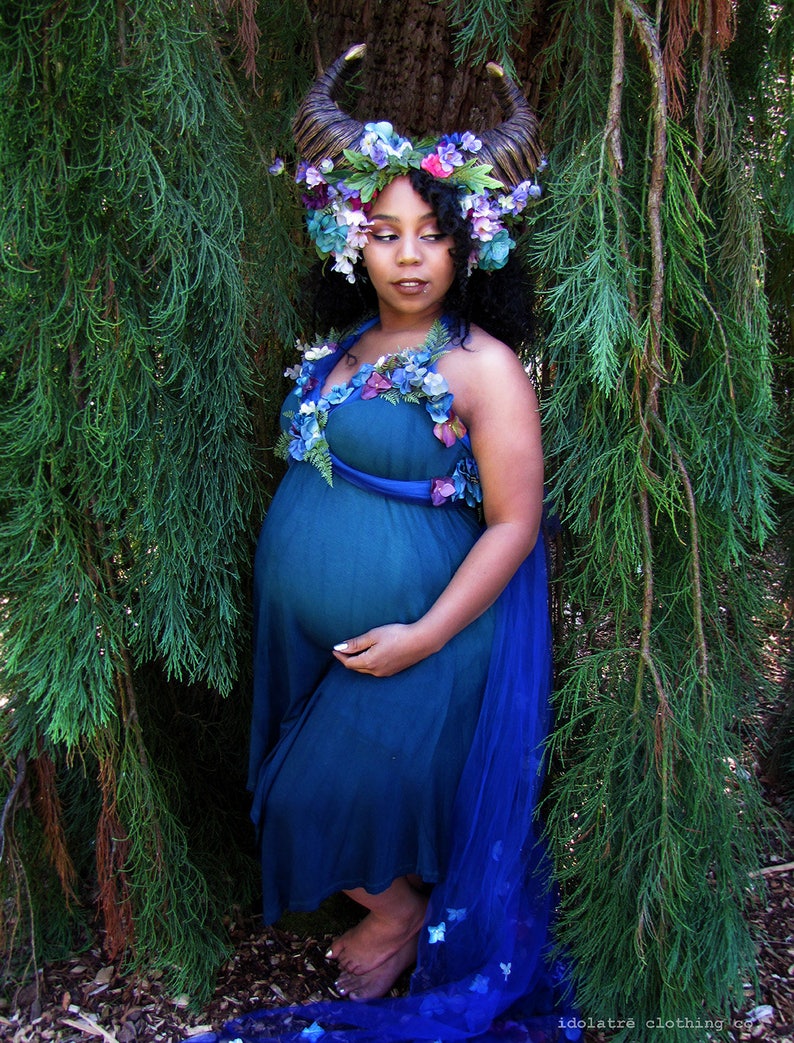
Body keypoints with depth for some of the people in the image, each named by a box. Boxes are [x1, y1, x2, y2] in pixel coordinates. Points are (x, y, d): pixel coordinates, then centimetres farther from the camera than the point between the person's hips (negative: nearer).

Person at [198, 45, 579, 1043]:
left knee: (364, 784, 6)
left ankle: (403, 906, 39)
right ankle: (381, 892, 47)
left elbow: (515, 521, -17)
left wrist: (425, 637, -19)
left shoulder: (484, 368, -16)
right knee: (317, 776, 20)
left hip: (410, 633, -7)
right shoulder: (344, 341, 5)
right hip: (304, 629, 7)